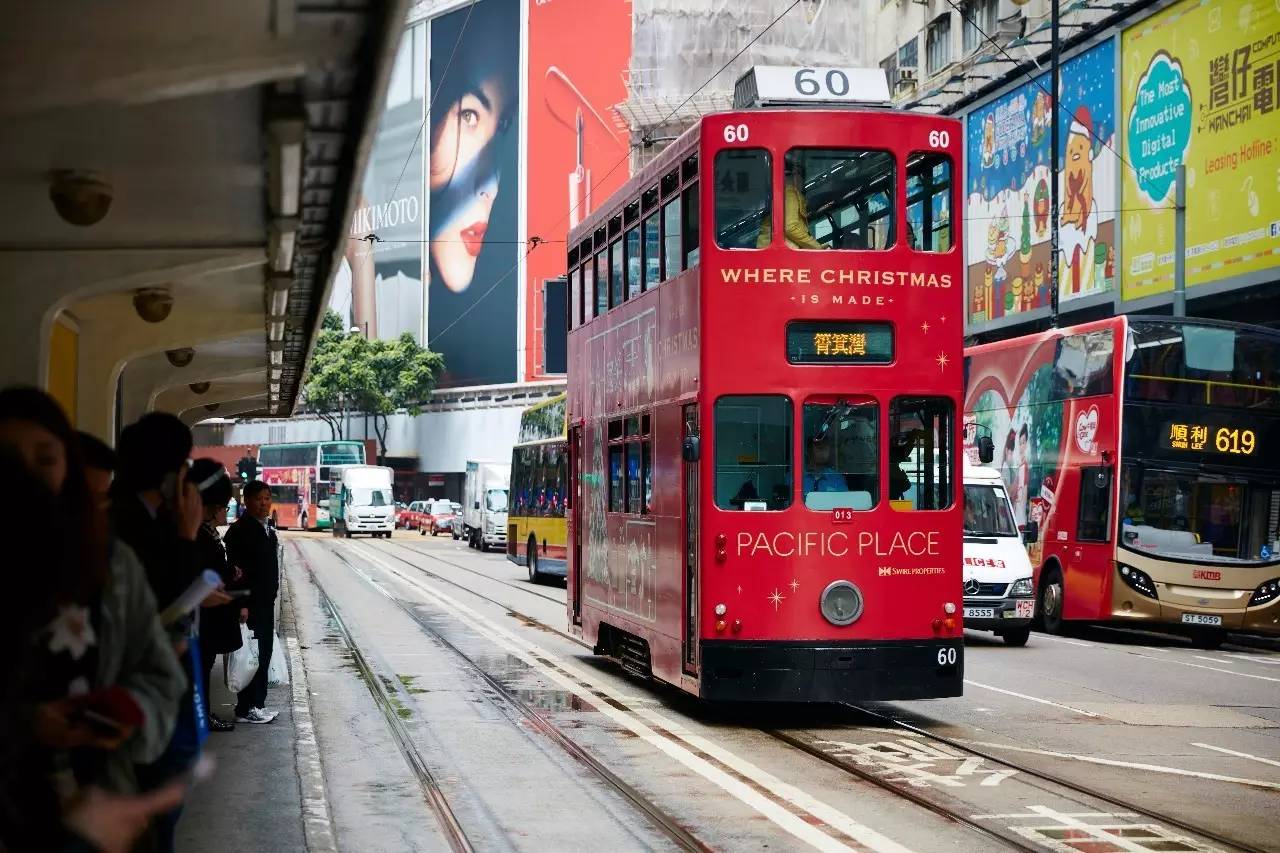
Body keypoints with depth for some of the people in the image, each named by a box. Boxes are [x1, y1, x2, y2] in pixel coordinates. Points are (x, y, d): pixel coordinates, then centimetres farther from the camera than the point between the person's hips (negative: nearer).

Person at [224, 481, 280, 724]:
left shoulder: (268, 530, 14)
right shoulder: (239, 530, -12)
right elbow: (236, 570, -17)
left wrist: (271, 598, 16)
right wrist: (242, 604, -21)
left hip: (265, 603, 9)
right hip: (250, 604, -9)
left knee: (263, 655, 11)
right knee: (253, 656, -7)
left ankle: (257, 704, 17)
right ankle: (246, 709, -2)